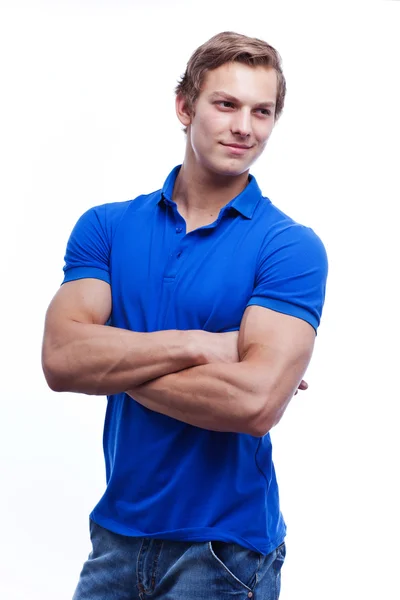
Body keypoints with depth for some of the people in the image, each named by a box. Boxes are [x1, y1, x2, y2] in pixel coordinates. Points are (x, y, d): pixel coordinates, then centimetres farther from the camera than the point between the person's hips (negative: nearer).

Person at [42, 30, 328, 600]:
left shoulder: (291, 247, -11)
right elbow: (60, 358, -13)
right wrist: (201, 344, -19)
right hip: (117, 530, 3)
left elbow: (255, 403, -24)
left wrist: (114, 361, -14)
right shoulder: (104, 227, 1)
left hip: (225, 549, -3)